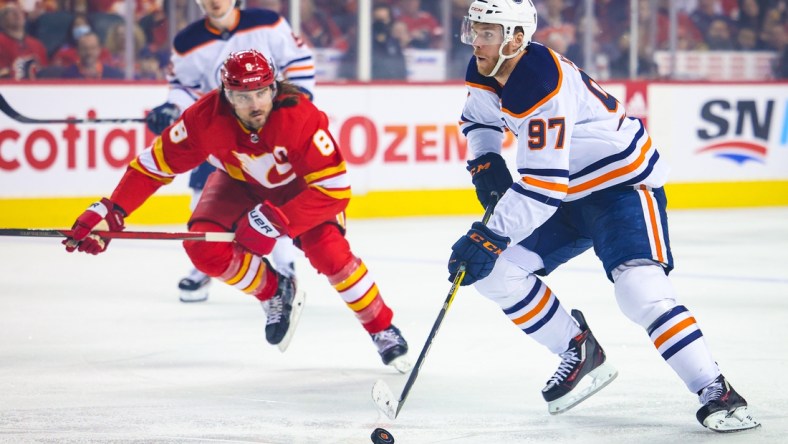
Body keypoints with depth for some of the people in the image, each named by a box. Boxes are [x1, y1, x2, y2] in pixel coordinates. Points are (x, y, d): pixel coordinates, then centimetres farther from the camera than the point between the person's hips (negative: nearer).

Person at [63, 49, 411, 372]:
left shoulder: (300, 118, -37)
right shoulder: (207, 117, -30)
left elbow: (334, 190, -38)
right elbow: (157, 162, -20)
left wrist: (276, 222, -47)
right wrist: (111, 210, -28)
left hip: (300, 185, -3)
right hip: (240, 183, 3)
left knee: (329, 252, -26)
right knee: (205, 248, -21)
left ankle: (382, 330, -4)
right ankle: (274, 293, 7)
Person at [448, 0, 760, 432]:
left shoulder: (544, 83, -31)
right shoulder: (485, 73, -3)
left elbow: (544, 185, -36)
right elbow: (478, 118, 20)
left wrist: (489, 236, -38)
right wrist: (485, 163, -1)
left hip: (624, 181, -9)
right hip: (570, 195, 9)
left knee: (639, 287, -28)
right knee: (496, 270, -2)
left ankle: (717, 395, -23)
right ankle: (581, 353, 12)